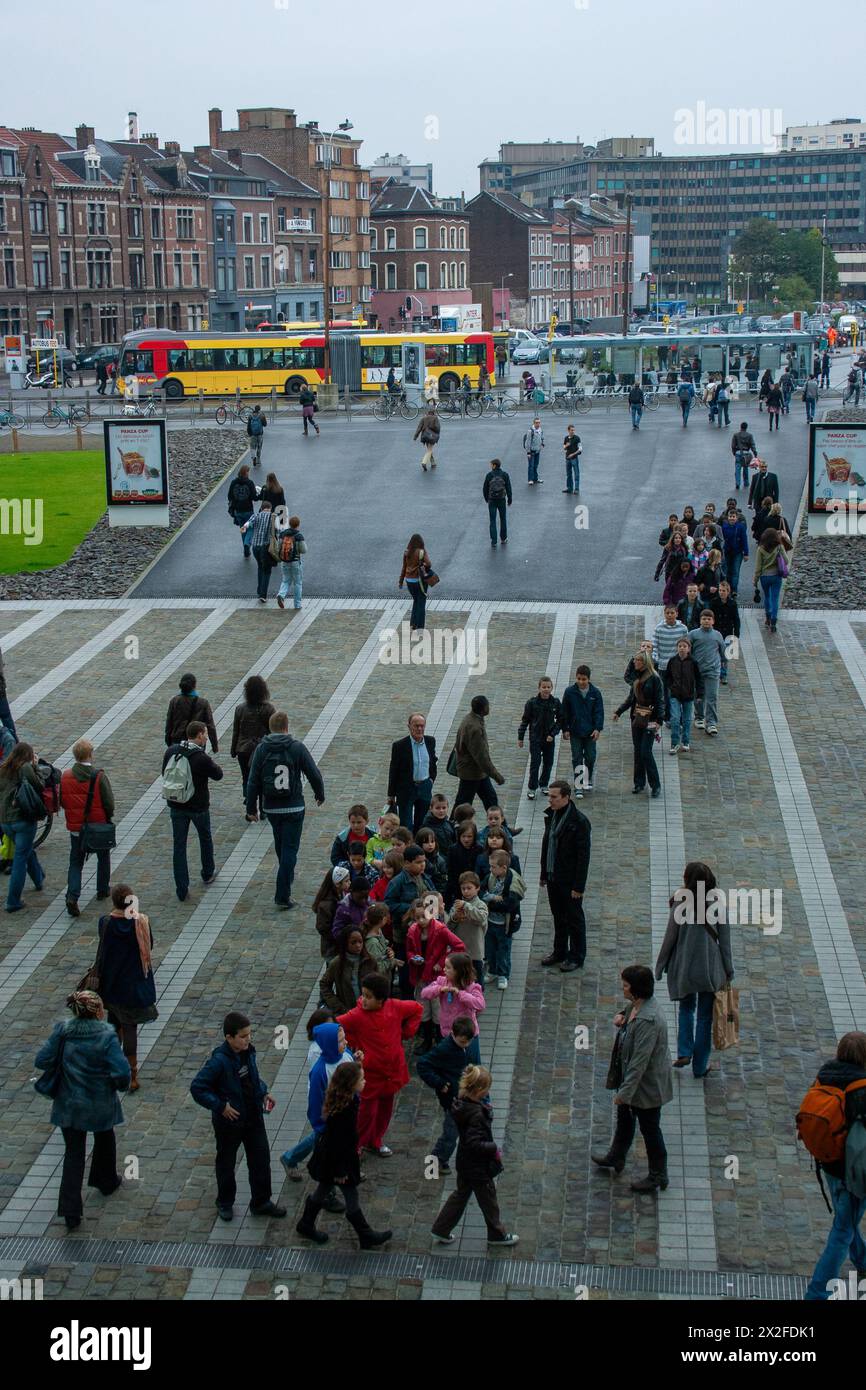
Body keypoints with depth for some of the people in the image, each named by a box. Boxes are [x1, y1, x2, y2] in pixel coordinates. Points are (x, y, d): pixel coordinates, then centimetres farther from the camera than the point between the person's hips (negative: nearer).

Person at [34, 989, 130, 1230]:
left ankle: (70, 1211, 4)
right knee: (104, 1139, 28)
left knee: (73, 1153, 9)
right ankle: (107, 1181, 50)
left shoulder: (62, 1032, -11)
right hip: (100, 1106, -2)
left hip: (69, 1105, 2)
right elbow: (121, 1072, -24)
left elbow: (42, 1061, -9)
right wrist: (121, 1085, -2)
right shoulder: (106, 1036, -20)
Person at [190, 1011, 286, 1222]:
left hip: (253, 1116, 6)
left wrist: (263, 1092, 1)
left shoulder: (248, 1052, -6)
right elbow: (197, 1088, -24)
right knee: (226, 1163, 15)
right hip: (229, 1121, -6)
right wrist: (220, 1106, -24)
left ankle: (261, 1202, 30)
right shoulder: (219, 1061, -27)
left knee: (261, 1159, 13)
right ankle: (225, 1203, 35)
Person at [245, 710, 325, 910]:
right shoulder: (297, 748, -10)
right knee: (290, 849, -1)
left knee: (280, 843, 26)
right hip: (294, 807, -3)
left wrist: (252, 808, 5)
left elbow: (253, 782, -5)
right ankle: (283, 897, -8)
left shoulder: (262, 749, -5)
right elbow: (314, 774, -6)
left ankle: (287, 876, 47)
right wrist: (320, 795, 13)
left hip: (271, 808, 3)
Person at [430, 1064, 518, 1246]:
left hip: (465, 1164, 8)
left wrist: (486, 1110, 1)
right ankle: (497, 1234, 33)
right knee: (488, 1200, 13)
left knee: (461, 1193, 24)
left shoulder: (462, 1103, -6)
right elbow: (474, 1144, -33)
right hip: (478, 1167, -8)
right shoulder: (476, 1115, -32)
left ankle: (441, 1229, 30)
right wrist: (493, 1148, -21)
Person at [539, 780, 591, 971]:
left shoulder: (579, 822, -21)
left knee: (574, 918, 7)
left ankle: (577, 957, 19)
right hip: (553, 877, 7)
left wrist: (579, 885, -18)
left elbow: (584, 855, -18)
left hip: (570, 880, -7)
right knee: (558, 917, 19)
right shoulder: (550, 815, 2)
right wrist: (544, 874, 14)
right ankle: (560, 952, 33)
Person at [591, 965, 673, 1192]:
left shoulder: (648, 1020, -36)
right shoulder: (636, 1005, -7)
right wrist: (621, 1016, -4)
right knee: (624, 1117, 29)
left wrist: (625, 1091, -28)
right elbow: (628, 1009, 20)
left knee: (650, 1129, 9)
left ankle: (658, 1177, 28)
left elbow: (640, 1061, -33)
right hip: (629, 1076, 10)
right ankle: (616, 1158, 51)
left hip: (647, 1085, -10)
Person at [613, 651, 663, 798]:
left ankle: (655, 786, 0)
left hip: (649, 720, -7)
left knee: (646, 752, -9)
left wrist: (659, 720, -21)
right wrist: (619, 712, 19)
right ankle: (639, 783, 19)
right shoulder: (637, 677, 10)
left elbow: (660, 701, -13)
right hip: (636, 719, 7)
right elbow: (631, 697, 20)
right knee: (637, 752, 9)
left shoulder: (654, 679, -12)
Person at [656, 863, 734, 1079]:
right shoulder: (717, 905, -10)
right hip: (710, 969, 1)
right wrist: (728, 971, 6)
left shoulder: (680, 904, -16)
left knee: (686, 1008, 24)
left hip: (683, 968, -1)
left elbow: (670, 937, -9)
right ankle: (700, 1067, 20)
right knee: (705, 1016, 13)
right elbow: (724, 940, -5)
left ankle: (684, 1052, 9)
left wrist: (660, 966, 4)